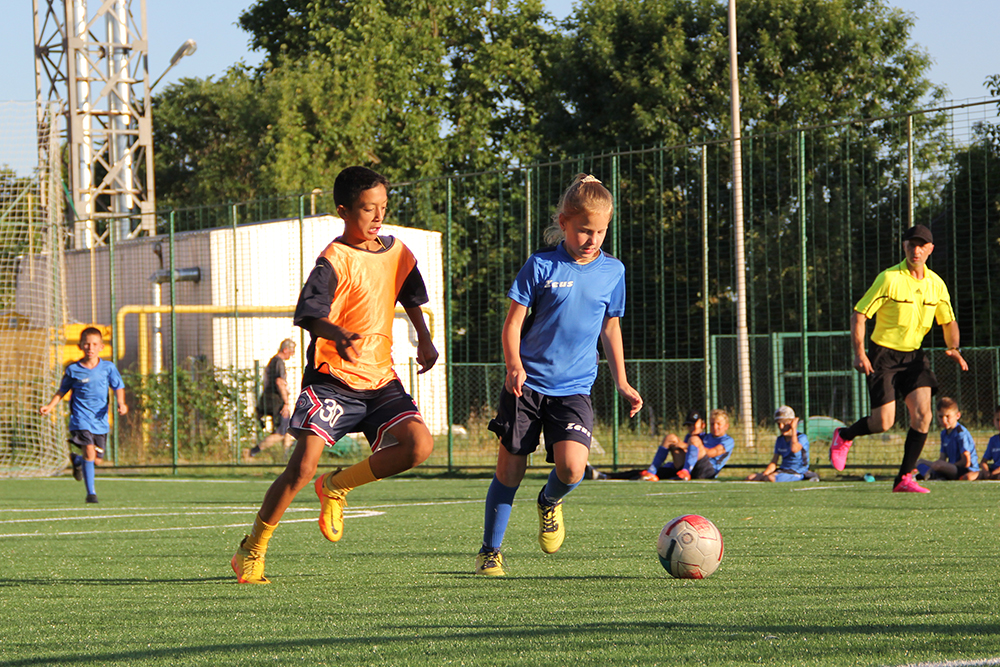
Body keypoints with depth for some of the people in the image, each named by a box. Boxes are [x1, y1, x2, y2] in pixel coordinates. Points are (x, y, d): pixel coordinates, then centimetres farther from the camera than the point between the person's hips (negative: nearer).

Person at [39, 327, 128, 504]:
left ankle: (77, 460, 46)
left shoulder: (108, 368, 0)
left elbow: (118, 388, 2)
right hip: (81, 417, -3)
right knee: (89, 451, -19)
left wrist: (121, 403, -17)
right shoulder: (73, 370, -2)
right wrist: (50, 406, -3)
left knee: (97, 455, 10)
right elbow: (62, 391, 9)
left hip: (100, 419, 3)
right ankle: (91, 493, -13)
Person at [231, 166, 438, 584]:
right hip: (332, 378, -6)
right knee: (302, 468, -16)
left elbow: (411, 298, 30)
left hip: (380, 379, 6)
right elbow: (310, 314, -25)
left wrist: (424, 339, 19)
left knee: (419, 445, -17)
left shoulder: (398, 253, 10)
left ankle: (337, 486, 7)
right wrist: (339, 334, -44)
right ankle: (251, 553, 1)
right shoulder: (335, 260, -11)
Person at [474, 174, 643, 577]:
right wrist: (514, 366, -20)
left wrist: (621, 383, 18)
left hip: (574, 389, 2)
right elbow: (514, 322, -4)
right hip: (527, 385, -2)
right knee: (510, 470, 1)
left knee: (572, 467, -19)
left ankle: (550, 502, 15)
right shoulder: (541, 266, -5)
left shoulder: (612, 271, 5)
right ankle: (490, 551, 16)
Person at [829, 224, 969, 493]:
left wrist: (954, 348, -4)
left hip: (914, 355, 5)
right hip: (883, 355, -5)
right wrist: (859, 353, -20)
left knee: (922, 414, -13)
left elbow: (948, 321, 15)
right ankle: (843, 437, 22)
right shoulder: (889, 279, -13)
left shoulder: (936, 284, 3)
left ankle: (904, 478, -4)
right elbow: (859, 314, -10)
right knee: (884, 422, -10)